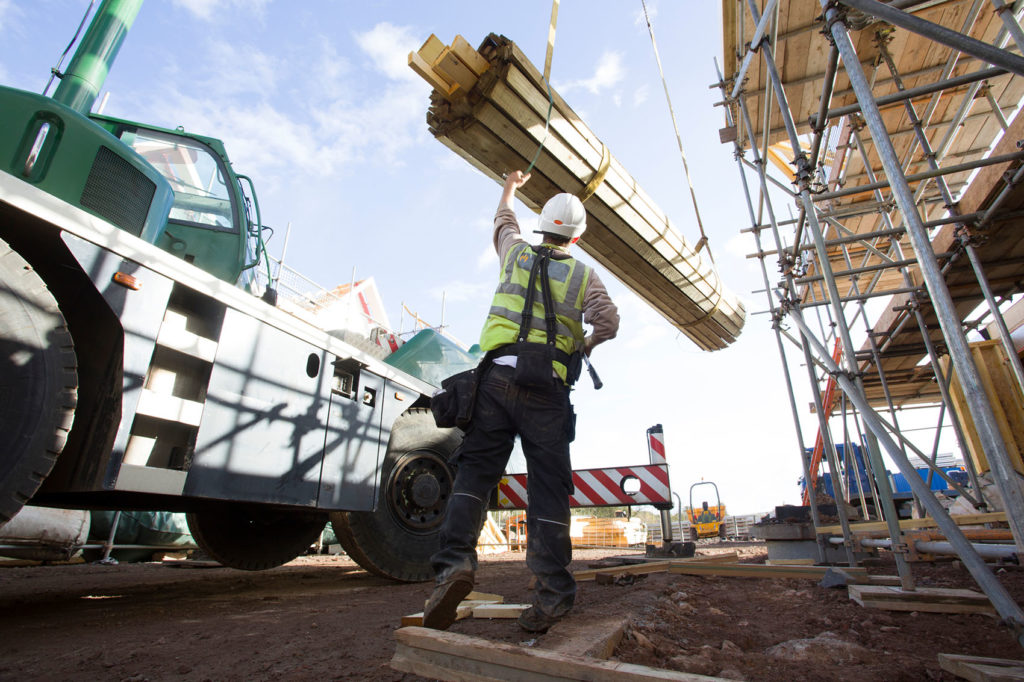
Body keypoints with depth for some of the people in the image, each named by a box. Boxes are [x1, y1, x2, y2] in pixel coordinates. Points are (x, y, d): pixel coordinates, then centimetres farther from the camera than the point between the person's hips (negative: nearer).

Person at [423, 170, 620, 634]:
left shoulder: (517, 254, 16)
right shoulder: (584, 275, 13)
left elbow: (503, 221, 38)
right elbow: (608, 322, 0)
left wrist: (510, 188, 57)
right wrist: (583, 345, 21)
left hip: (498, 376, 1)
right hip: (547, 388, -1)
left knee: (476, 469, 3)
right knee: (548, 486, 1)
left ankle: (455, 559, -13)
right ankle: (553, 592, 3)